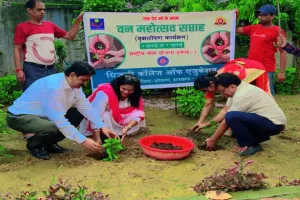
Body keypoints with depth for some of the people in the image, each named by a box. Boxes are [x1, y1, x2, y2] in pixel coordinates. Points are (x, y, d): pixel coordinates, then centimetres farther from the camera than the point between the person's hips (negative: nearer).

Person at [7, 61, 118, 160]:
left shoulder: (75, 85, -5)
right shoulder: (53, 86, -32)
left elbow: (87, 108, -1)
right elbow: (58, 119, -34)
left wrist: (101, 127, -12)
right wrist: (83, 140, -34)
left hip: (43, 115, 9)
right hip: (19, 116, -9)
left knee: (77, 114, -1)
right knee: (51, 127, -37)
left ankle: (49, 143, 10)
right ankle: (34, 144, -2)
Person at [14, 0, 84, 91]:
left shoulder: (50, 25, 14)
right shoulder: (22, 27, -1)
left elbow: (69, 36, 19)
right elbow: (17, 49, -3)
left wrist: (78, 21, 9)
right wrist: (19, 70, -12)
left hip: (51, 69, 6)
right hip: (33, 69, -5)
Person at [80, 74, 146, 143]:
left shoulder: (134, 95, -15)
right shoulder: (105, 92, -33)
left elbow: (138, 113, -24)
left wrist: (127, 127, -42)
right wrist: (97, 139, -44)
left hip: (116, 119, 5)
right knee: (106, 117, -37)